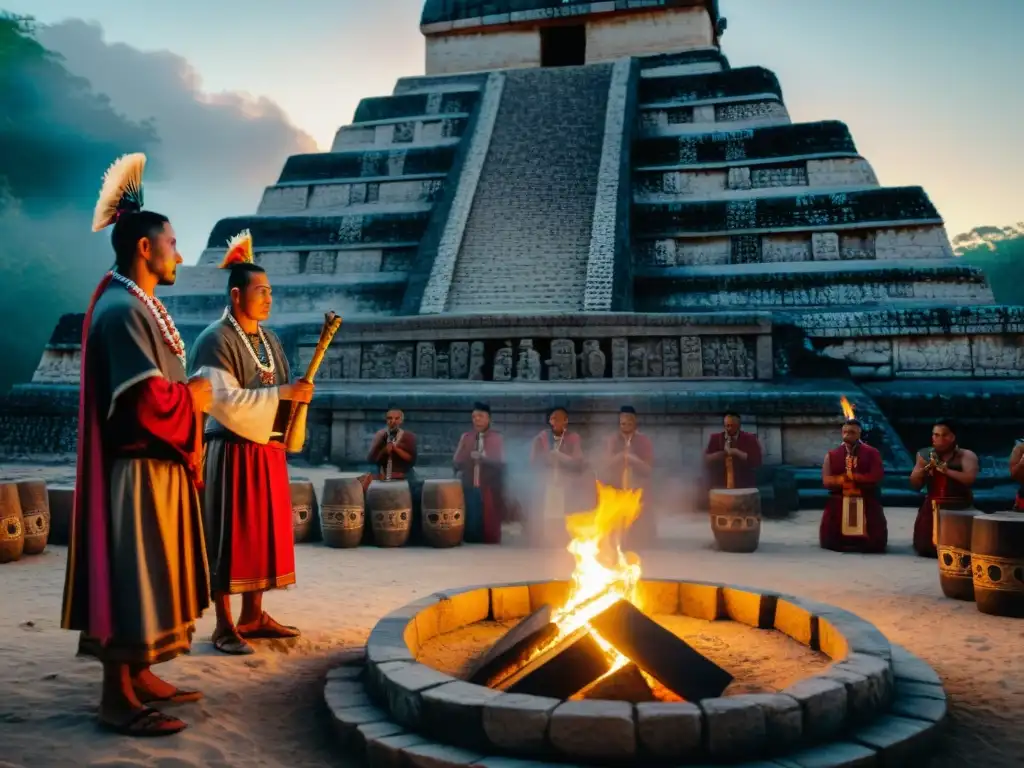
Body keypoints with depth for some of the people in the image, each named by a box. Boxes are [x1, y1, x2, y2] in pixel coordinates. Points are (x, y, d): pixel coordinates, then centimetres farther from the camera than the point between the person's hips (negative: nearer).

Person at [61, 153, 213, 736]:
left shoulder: (140, 306, 15)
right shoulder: (122, 310, -17)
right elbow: (148, 401, -25)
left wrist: (189, 394, 6)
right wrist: (195, 397, -9)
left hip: (159, 466, 10)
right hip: (138, 471, -10)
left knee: (148, 577, 16)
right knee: (131, 579, -3)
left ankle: (138, 676, 28)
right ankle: (118, 699, 7)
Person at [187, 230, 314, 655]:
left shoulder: (269, 339, 13)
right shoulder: (215, 339, -12)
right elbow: (224, 400, -22)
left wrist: (297, 394, -2)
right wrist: (281, 393, -23)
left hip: (268, 450, 8)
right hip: (233, 452, -8)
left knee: (263, 533, 12)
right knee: (231, 537, -2)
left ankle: (253, 616, 24)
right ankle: (224, 625, 8)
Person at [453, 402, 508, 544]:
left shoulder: (497, 438, 4)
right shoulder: (465, 437, 11)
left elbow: (500, 463, -5)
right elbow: (456, 462, 7)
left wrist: (483, 457, -18)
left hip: (489, 489, -2)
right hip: (469, 488, 2)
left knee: (490, 526, -1)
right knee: (470, 524, 1)